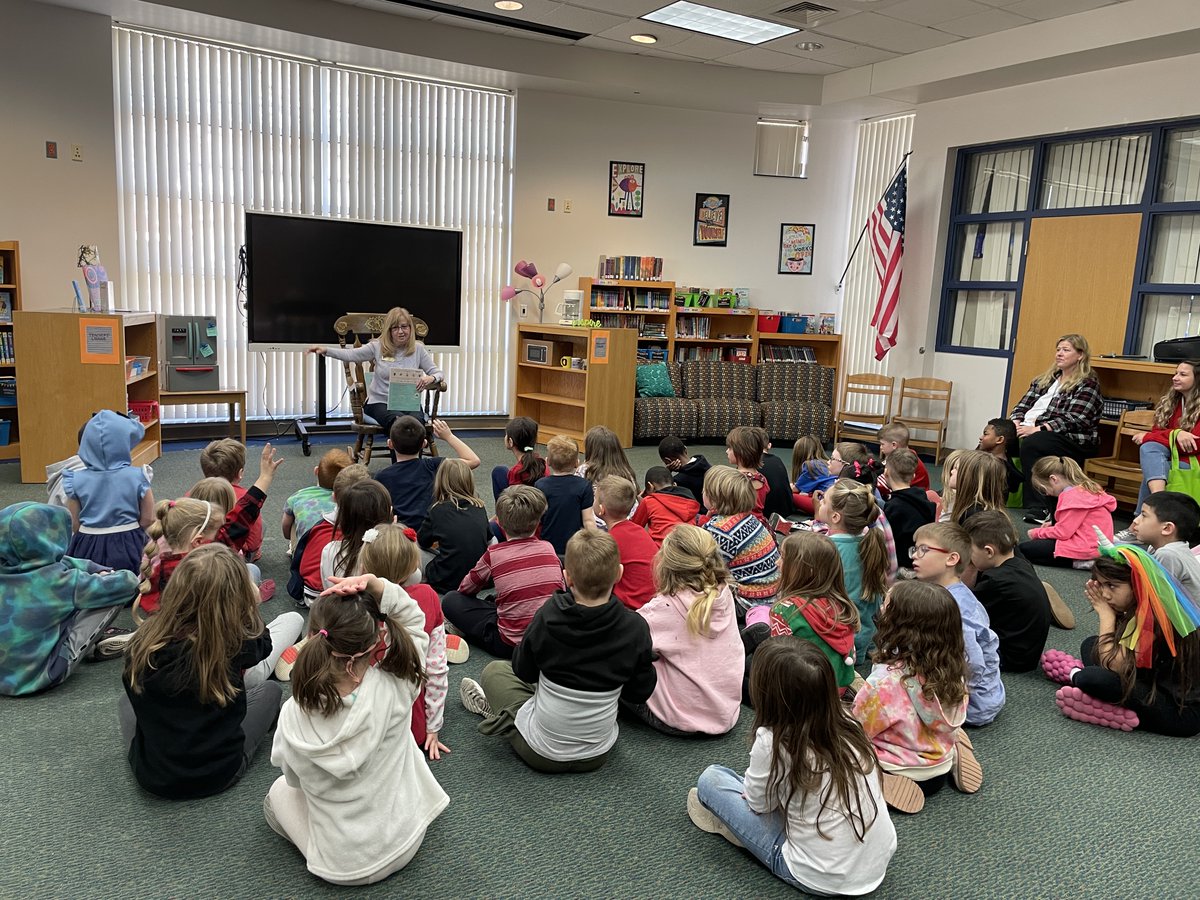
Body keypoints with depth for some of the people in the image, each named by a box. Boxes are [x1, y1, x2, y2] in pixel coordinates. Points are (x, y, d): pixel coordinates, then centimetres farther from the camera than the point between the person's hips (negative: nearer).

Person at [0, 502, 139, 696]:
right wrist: (129, 576, 5)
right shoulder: (54, 581, -22)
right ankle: (93, 647, 17)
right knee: (115, 592, -6)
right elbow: (125, 585, -16)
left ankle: (94, 640, 21)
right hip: (41, 675, -7)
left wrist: (99, 571, 7)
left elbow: (59, 563, 14)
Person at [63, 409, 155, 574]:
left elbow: (74, 525, 0)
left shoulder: (77, 480, -8)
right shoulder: (137, 477, -12)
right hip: (128, 547, -1)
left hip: (89, 548, 1)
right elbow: (148, 519, -4)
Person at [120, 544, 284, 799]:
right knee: (271, 689, 19)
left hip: (151, 776, 2)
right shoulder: (233, 645, -26)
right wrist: (249, 604, 10)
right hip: (218, 774, -2)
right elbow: (261, 642, -1)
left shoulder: (141, 645, -19)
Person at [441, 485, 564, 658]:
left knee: (450, 601, 7)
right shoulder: (548, 548, -1)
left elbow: (465, 589, 8)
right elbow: (561, 590, 12)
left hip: (512, 645, -4)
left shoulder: (494, 554, -9)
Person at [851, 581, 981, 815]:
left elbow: (856, 729, -17)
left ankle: (887, 785, -7)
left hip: (899, 773, -6)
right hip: (940, 769, 7)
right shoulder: (952, 668, -13)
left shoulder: (886, 683, -33)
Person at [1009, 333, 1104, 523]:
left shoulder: (1088, 385, 1)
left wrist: (1038, 429, -22)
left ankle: (1039, 509, -34)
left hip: (1072, 441, -6)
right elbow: (1023, 405, 17)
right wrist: (1015, 422, -6)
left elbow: (1073, 420, -12)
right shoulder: (1044, 380, 22)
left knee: (1030, 444, -35)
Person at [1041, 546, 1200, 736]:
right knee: (1092, 644, 14)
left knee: (1094, 679, -28)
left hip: (1183, 711, -10)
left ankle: (1076, 676, 3)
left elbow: (1112, 663, -26)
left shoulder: (1155, 618, -24)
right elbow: (1108, 650, 3)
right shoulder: (1140, 610, 5)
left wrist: (1106, 614, -16)